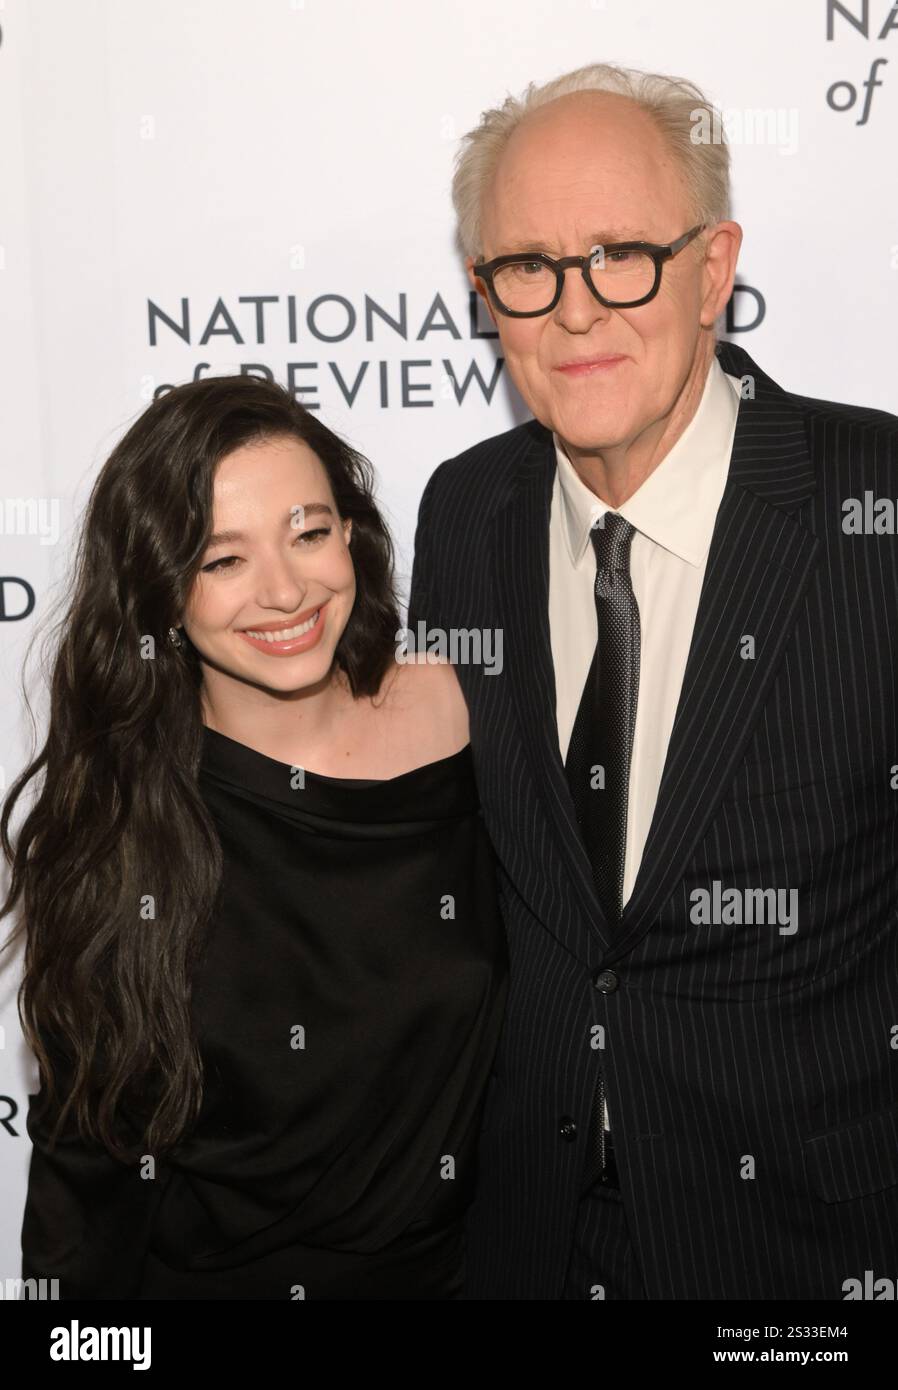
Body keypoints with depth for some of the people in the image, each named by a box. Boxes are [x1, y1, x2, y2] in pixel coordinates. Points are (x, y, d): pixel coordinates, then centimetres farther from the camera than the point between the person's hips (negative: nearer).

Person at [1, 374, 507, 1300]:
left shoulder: (451, 712, -13)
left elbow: (528, 1033, -3)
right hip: (201, 1273, -1)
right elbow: (84, 1149, -9)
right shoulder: (103, 812, -17)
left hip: (447, 1264, 2)